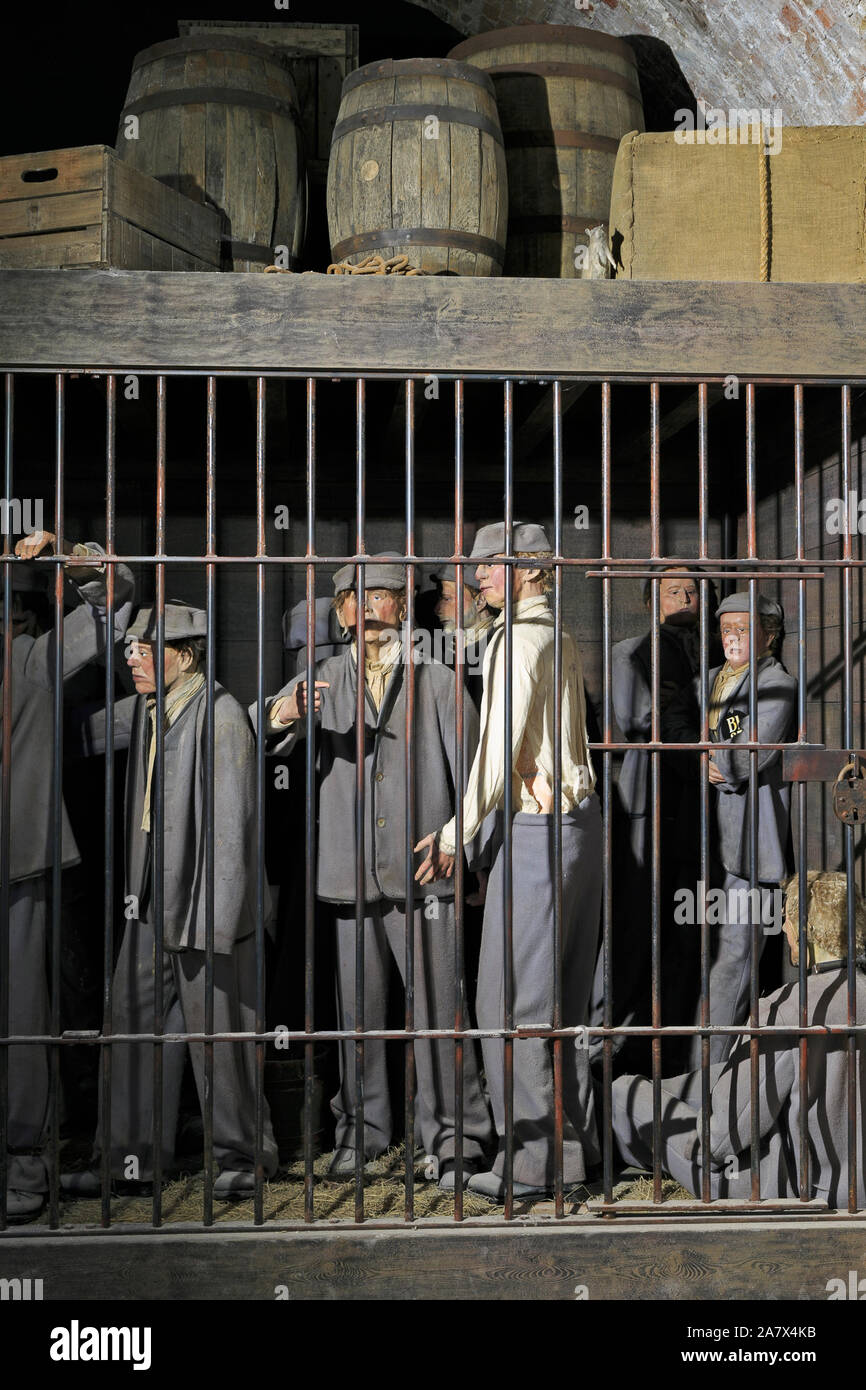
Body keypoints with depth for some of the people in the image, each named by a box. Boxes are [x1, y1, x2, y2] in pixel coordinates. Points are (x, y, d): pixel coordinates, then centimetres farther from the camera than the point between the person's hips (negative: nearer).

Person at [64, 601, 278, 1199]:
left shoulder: (220, 713, -14)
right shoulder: (143, 710, 9)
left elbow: (229, 822, -18)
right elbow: (84, 733, 26)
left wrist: (215, 921, -19)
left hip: (206, 898, -8)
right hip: (152, 900, 8)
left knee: (215, 1028, 2)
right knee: (135, 1019, 9)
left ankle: (242, 1154, 17)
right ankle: (134, 1156, 18)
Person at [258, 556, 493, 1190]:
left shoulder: (438, 682, 7)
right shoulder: (323, 681, 11)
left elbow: (470, 774, 7)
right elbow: (256, 739, -1)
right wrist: (284, 715, -25)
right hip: (352, 874, 3)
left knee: (439, 1008, -4)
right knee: (358, 1010, 9)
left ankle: (455, 1138, 5)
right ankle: (360, 1131, 22)